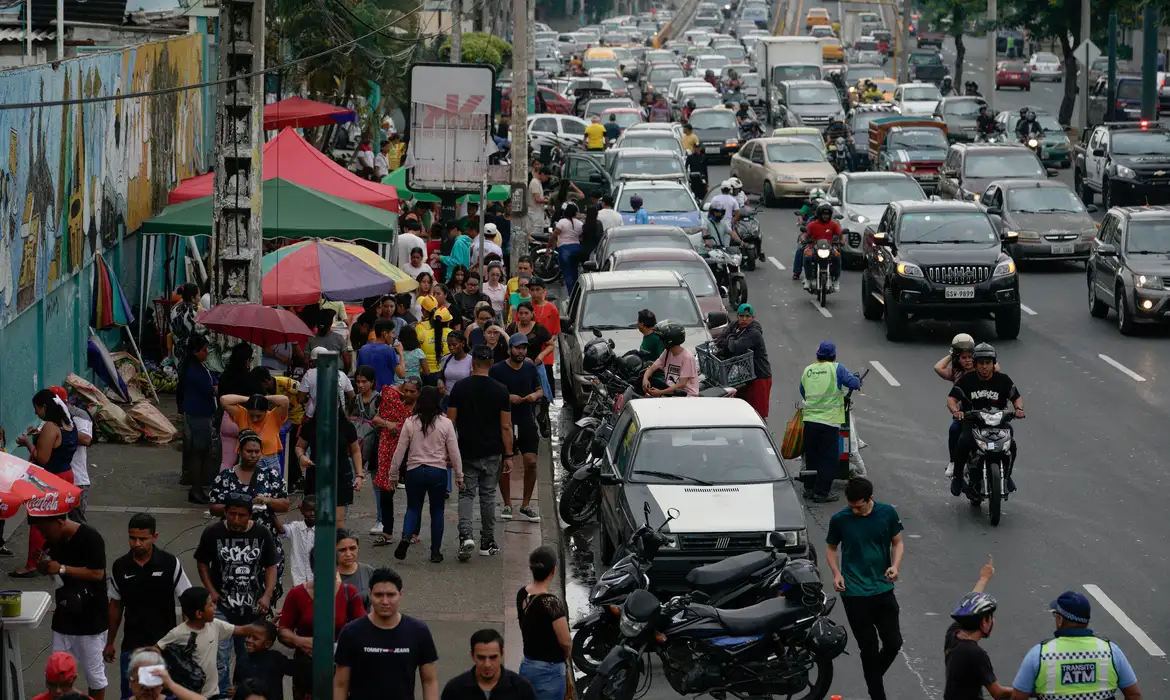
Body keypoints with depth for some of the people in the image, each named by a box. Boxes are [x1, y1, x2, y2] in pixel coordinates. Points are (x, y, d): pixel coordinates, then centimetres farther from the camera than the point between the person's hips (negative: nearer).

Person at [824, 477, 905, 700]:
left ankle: (873, 678, 32)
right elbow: (831, 547, 7)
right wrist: (836, 573, -9)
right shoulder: (840, 519, -8)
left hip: (883, 589, 2)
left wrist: (895, 565, -13)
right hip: (854, 593, -2)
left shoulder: (887, 513, -5)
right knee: (869, 648, 3)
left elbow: (897, 542, 6)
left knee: (893, 643, 4)